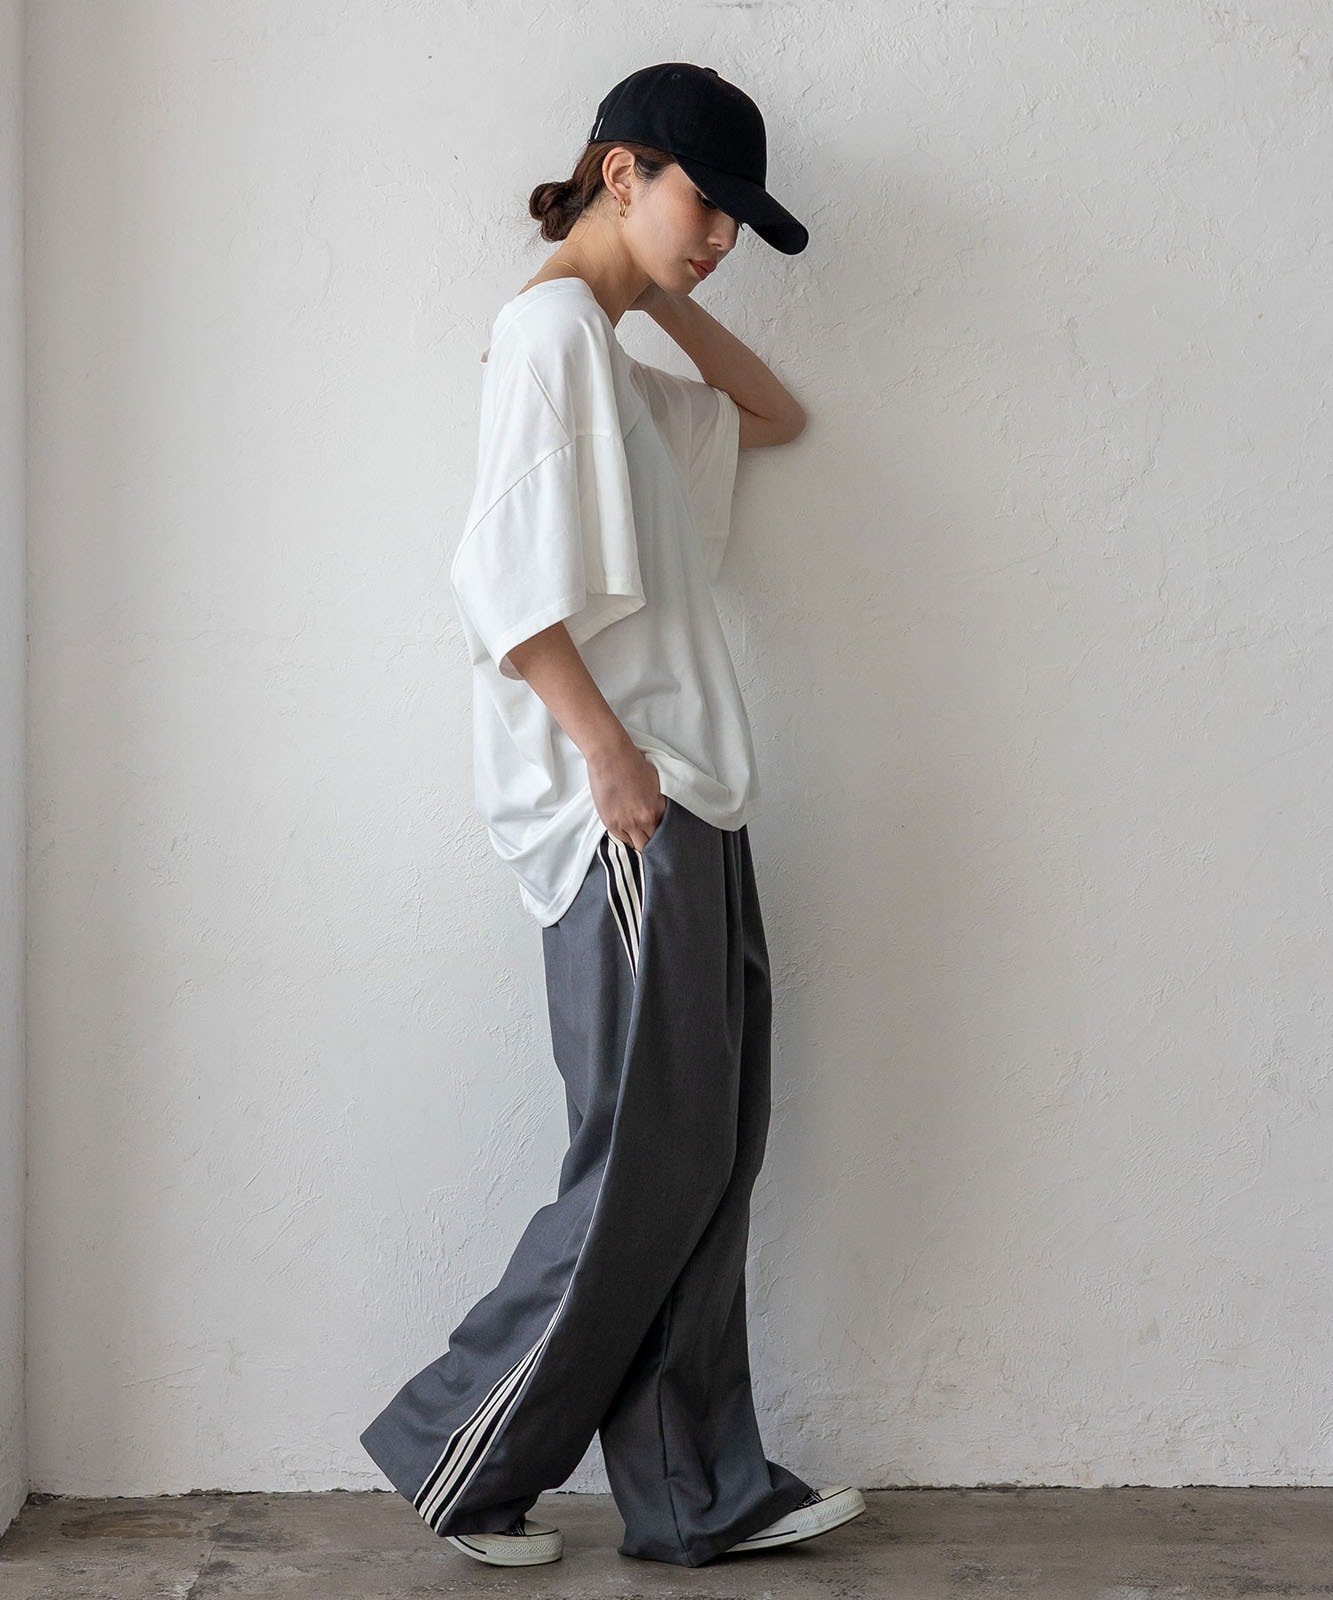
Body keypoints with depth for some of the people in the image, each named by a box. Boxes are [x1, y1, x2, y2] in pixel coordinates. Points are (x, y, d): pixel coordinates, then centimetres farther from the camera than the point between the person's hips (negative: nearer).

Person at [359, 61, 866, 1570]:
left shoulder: (615, 361, 22)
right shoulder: (551, 325, -7)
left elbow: (776, 417, 32)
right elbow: (504, 580, -17)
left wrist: (673, 303, 20)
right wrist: (609, 751, -19)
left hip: (687, 806, 10)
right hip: (622, 813, -10)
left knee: (705, 1159, 9)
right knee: (648, 1165, -5)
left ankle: (701, 1493, 16)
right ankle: (458, 1459, 8)